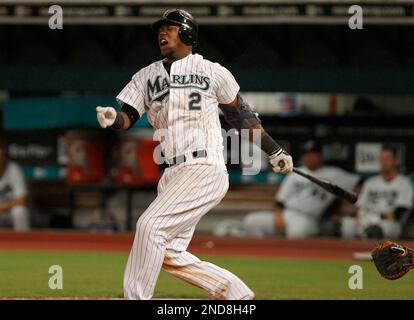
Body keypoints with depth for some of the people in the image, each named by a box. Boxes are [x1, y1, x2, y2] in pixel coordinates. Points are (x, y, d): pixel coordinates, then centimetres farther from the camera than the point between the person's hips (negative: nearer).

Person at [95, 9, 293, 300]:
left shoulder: (212, 72, 5)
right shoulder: (147, 76, 16)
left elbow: (240, 114, 14)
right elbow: (128, 117, 8)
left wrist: (274, 151, 18)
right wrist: (112, 118, -16)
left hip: (205, 170, -6)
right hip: (173, 175, 6)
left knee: (150, 224, -21)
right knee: (170, 256, 1)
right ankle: (237, 293, 16)